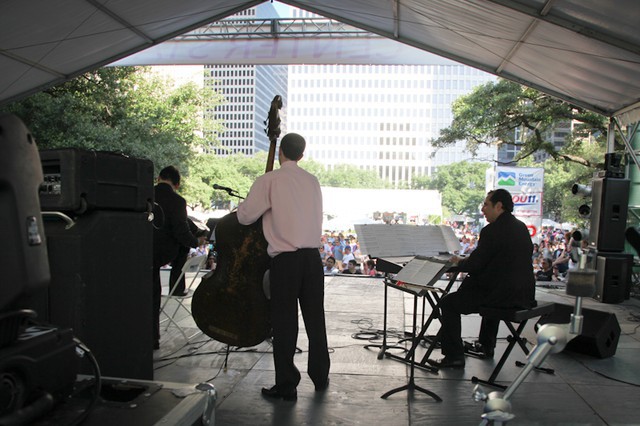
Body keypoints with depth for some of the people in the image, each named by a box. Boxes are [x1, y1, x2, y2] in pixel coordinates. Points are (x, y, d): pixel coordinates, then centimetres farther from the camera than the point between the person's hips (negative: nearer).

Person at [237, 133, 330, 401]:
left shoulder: (269, 181, -8)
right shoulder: (312, 181, 8)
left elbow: (245, 217, -7)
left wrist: (243, 203, 15)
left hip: (285, 260, -5)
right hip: (312, 257, 5)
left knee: (285, 323, 5)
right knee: (315, 319, 16)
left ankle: (286, 386, 15)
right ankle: (320, 377, 31)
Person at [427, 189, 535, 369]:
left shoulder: (492, 231, -18)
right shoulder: (521, 227, 10)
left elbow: (474, 266, -17)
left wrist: (459, 261, 4)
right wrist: (468, 260, 20)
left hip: (504, 295, -9)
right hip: (524, 293, 9)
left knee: (448, 303, 1)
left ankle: (454, 356, 3)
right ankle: (487, 346, 46)